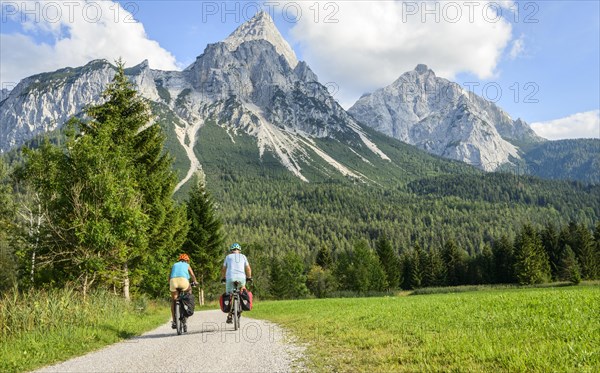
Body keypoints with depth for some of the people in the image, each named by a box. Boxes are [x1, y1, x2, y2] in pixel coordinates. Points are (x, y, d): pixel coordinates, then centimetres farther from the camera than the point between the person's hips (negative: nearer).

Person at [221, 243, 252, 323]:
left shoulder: (228, 257, 17)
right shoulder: (243, 256, 18)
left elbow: (223, 269, 21)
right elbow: (248, 269, 18)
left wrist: (222, 278, 35)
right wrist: (249, 277, 33)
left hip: (230, 278, 0)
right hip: (241, 278, 1)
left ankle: (229, 316, 3)